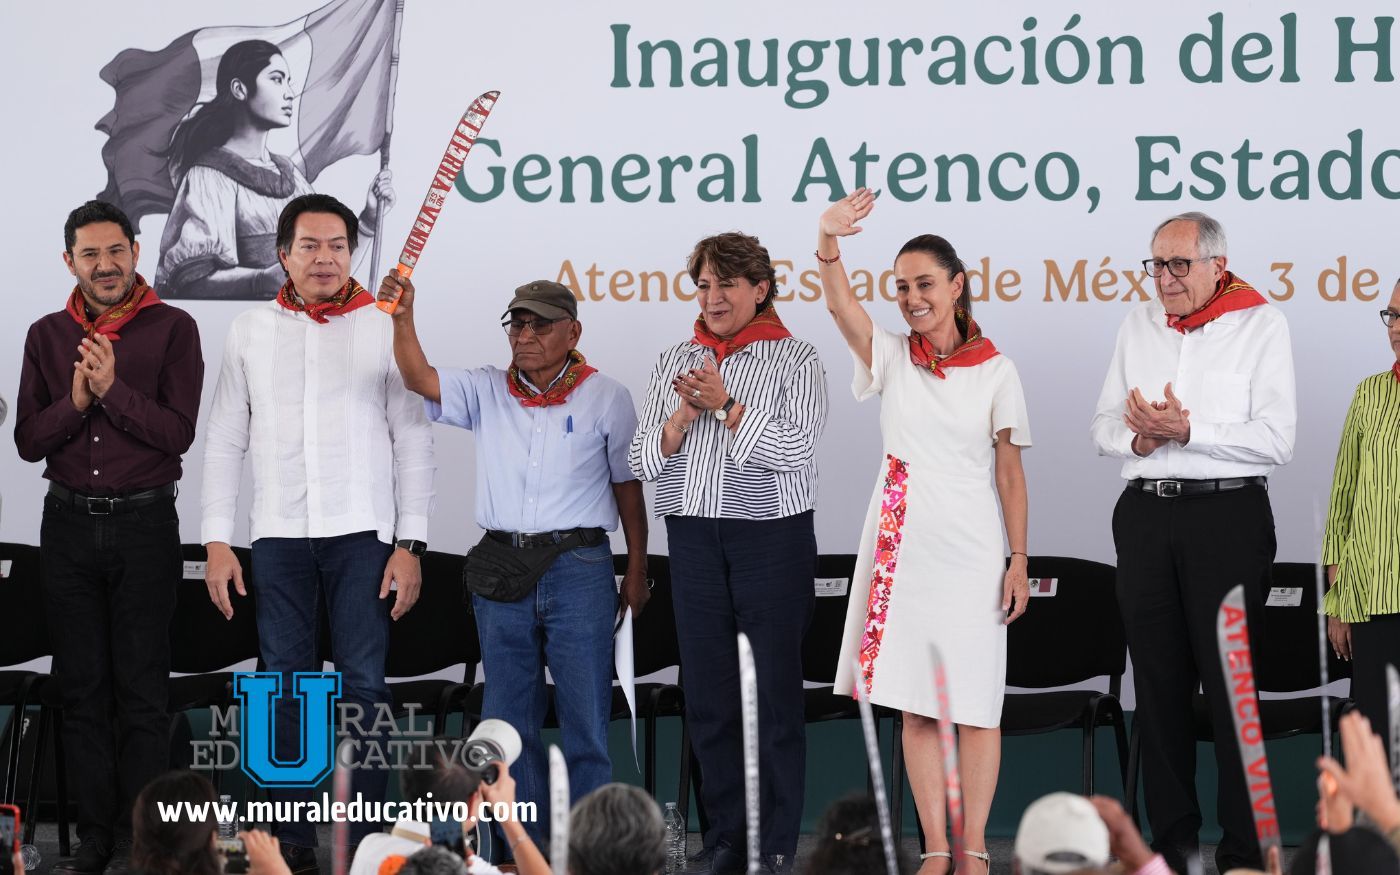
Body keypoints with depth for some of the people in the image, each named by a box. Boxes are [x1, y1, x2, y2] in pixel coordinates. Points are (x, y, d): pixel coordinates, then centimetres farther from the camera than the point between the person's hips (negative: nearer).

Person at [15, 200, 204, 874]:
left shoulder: (172, 329, -3)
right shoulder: (47, 336, 7)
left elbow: (178, 432, -11)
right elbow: (29, 441, 3)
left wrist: (112, 389, -21)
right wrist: (76, 400, -15)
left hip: (143, 522, -3)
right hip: (68, 523, 4)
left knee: (142, 691, 0)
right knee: (81, 686, 7)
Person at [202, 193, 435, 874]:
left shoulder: (385, 330, 3)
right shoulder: (251, 332, 9)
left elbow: (414, 443, 3)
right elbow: (225, 441, 11)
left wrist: (410, 545, -4)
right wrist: (217, 541, 3)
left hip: (362, 535, -2)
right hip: (279, 536, 2)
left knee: (363, 689, -3)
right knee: (286, 689, 3)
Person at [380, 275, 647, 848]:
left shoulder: (605, 398, 2)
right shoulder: (488, 391, 7)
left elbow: (627, 484, 8)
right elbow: (421, 380, -9)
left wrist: (637, 570, 8)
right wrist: (403, 317, -25)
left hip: (578, 568, -3)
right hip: (501, 572, 3)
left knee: (585, 718, -2)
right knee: (508, 718, 8)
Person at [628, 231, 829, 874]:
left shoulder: (794, 359, 1)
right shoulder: (674, 363, 13)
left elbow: (793, 448, -11)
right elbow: (643, 461, 9)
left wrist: (726, 404, -17)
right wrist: (682, 417, -10)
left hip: (772, 537, -4)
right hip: (693, 538, 4)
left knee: (775, 688, -2)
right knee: (707, 691, 4)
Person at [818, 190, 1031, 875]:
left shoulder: (996, 371, 0)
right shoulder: (892, 358, 4)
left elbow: (1011, 474, 2)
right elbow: (839, 303, -14)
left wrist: (1019, 560, -4)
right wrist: (827, 237, -33)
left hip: (969, 549, -2)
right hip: (901, 547, 2)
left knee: (975, 703, 0)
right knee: (916, 706, 3)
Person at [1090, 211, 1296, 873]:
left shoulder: (1260, 324, -2)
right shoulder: (1140, 324, 13)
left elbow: (1276, 439, -10)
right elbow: (1104, 425, 12)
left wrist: (1186, 431, -17)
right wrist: (1140, 438, -10)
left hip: (1228, 513, -5)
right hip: (1146, 514, 5)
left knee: (1231, 682, -5)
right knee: (1158, 681, 7)